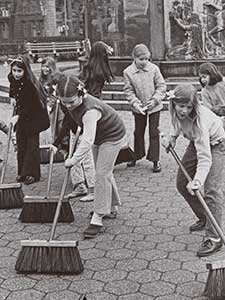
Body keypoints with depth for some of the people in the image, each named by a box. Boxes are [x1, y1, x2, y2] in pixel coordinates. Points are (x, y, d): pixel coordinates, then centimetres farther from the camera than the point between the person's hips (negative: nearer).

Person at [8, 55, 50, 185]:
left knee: (32, 144, -2)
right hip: (21, 116, 7)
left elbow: (31, 105, -27)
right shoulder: (13, 80, -3)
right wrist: (14, 99, 5)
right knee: (21, 144, 9)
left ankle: (33, 174, 6)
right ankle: (22, 173, 17)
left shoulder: (30, 83, -26)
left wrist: (18, 116, -32)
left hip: (34, 117, -7)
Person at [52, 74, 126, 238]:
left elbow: (87, 141, -43)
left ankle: (98, 218, -10)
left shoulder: (90, 110, -40)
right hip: (98, 136, 9)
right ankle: (111, 206, 35)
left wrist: (73, 160, -40)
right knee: (104, 172, 18)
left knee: (102, 174, -13)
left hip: (112, 136, -9)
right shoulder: (73, 103, -15)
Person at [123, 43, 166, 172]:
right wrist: (135, 103, -18)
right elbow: (129, 91, -5)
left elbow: (161, 86, -4)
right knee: (138, 132, 15)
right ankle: (137, 156, 32)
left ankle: (155, 159, 12)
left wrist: (155, 100, -16)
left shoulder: (154, 68, -10)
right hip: (139, 108, 1)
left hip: (154, 107, -1)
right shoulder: (128, 72, -9)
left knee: (154, 133, 4)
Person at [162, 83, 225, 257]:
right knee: (182, 184, 9)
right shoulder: (175, 111, -21)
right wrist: (172, 136, -5)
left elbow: (205, 158, -44)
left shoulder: (200, 119, -39)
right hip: (196, 143, 8)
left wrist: (197, 180, -55)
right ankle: (204, 218, 30)